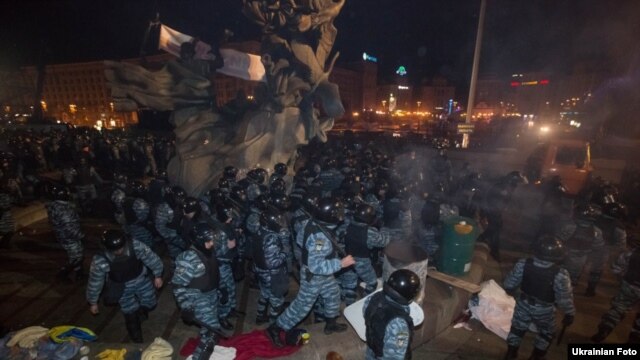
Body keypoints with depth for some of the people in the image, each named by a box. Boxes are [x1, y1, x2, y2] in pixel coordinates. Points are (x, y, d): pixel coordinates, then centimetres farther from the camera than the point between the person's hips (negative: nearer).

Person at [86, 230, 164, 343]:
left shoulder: (135, 245, -35)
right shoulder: (100, 261, -32)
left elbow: (151, 258, -17)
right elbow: (95, 282, -13)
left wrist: (157, 275, -6)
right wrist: (93, 302, 0)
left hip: (141, 279, 1)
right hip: (123, 287, -1)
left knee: (150, 303, 17)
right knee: (131, 315, 10)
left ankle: (141, 308, 54)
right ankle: (137, 340, 37)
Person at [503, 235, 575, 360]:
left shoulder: (523, 264, -24)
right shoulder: (560, 275, -31)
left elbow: (509, 284, -9)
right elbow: (564, 299, -18)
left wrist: (510, 291, 14)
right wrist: (569, 314, 2)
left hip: (524, 304, 2)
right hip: (544, 310, -2)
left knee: (517, 328, 24)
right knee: (546, 333, 29)